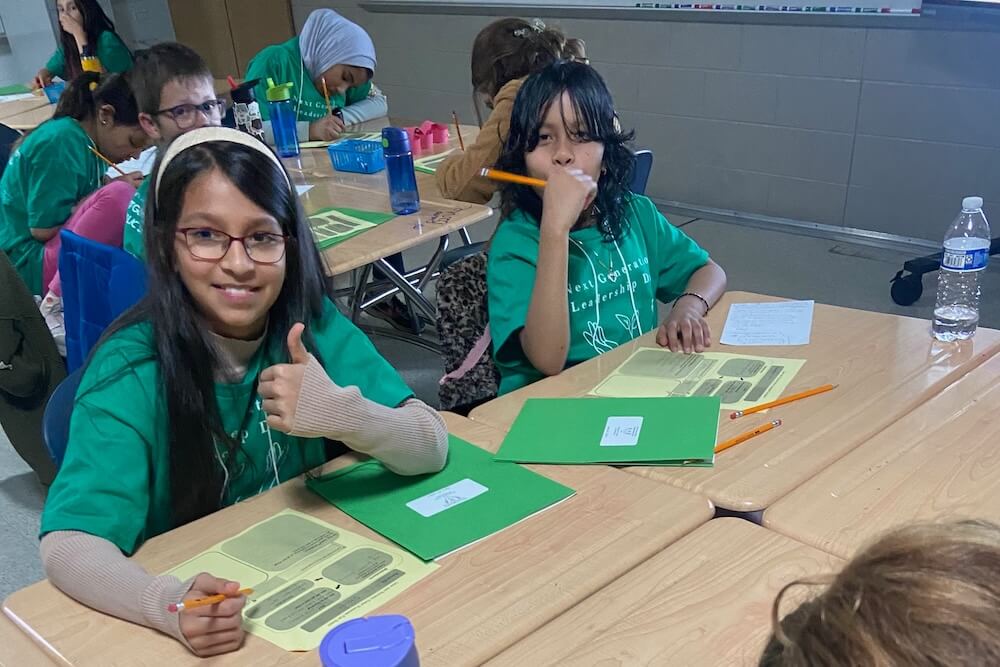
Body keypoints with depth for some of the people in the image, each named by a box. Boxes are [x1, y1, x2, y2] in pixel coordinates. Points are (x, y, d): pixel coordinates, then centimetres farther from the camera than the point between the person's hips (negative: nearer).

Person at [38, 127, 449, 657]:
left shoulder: (313, 325, -8)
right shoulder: (130, 370, -15)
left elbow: (432, 448, -14)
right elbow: (67, 544, -23)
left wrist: (341, 413, -33)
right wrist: (171, 605, -41)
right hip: (191, 594, 0)